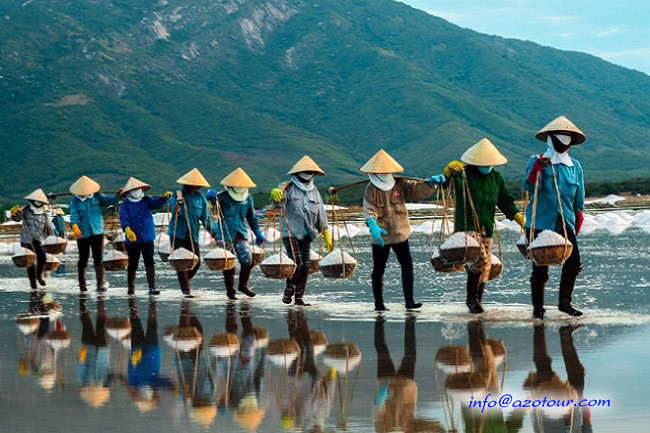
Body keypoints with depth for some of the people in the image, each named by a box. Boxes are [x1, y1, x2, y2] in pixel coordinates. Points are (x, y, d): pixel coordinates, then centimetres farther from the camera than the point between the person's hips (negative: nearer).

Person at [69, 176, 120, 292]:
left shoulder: (97, 197, 4)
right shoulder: (75, 201, -2)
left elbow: (109, 200, -4)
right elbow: (74, 215, -14)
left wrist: (118, 196, -24)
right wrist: (74, 225, -34)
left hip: (97, 232, 1)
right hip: (82, 234, -1)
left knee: (98, 259, -6)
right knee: (83, 260, 9)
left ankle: (100, 283, -8)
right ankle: (82, 283, 22)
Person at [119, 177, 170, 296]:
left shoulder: (146, 201, 4)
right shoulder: (125, 205, -5)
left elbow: (157, 203, -14)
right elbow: (124, 218, -19)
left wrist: (164, 198, -36)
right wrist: (127, 229, -39)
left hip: (147, 238, 1)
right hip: (132, 240, -1)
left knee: (150, 263, -7)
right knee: (133, 264, 9)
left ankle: (152, 287, -7)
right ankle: (131, 287, 25)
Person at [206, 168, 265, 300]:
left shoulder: (247, 198, 10)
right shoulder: (223, 197, -5)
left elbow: (252, 217, 20)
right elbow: (214, 199, -24)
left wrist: (258, 233, 19)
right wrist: (211, 195, -47)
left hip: (241, 234, 4)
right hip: (226, 235, -4)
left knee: (247, 260, -7)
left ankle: (243, 285, 14)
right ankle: (230, 291, 13)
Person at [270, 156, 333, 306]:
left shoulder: (314, 191, 15)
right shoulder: (288, 187, -3)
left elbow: (321, 215, 17)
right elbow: (280, 197, -27)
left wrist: (327, 237, 14)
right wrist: (275, 193, -53)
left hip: (307, 233, 5)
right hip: (290, 232, -5)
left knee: (305, 266, 2)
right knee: (297, 263, -15)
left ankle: (299, 296, 11)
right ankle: (289, 289, 9)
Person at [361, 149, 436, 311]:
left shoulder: (400, 184, 3)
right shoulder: (371, 190, -7)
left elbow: (417, 189, -5)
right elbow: (369, 210, -19)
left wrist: (430, 183, -25)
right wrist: (372, 225, -37)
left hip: (400, 234, 3)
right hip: (380, 236, -3)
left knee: (407, 266, -1)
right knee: (379, 269, 7)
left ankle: (409, 301, 3)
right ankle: (378, 303, 17)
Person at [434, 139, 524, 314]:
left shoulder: (496, 178, 14)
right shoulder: (463, 174, -2)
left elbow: (505, 201, 16)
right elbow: (446, 182, -16)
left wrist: (518, 216, 2)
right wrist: (448, 171, -37)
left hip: (486, 228, 6)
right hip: (467, 226, -6)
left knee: (486, 267, 5)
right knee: (480, 260, -22)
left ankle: (476, 301, 20)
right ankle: (471, 298, -8)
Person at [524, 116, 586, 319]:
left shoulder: (575, 167, 14)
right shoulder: (537, 161, 1)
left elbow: (579, 201, 21)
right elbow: (529, 186, -17)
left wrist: (577, 222, 21)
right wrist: (537, 168, -35)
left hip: (565, 222, 4)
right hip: (541, 222, -4)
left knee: (573, 262, -11)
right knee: (540, 267, -3)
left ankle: (565, 302, 6)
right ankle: (537, 308, 10)